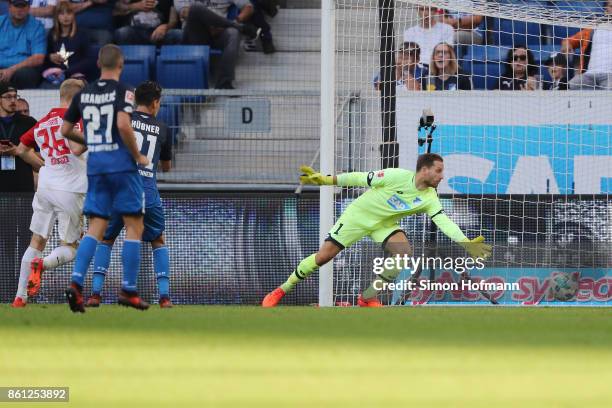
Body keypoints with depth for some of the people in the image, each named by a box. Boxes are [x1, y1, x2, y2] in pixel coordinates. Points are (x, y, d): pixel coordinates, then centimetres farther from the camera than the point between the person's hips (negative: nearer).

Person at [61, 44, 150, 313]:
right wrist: (138, 156, -9)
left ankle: (76, 282, -14)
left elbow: (65, 130, 13)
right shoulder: (122, 91, -8)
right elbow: (123, 124, -22)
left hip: (95, 165, 5)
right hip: (121, 164, -5)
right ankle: (128, 290, 1)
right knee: (134, 227, 4)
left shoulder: (83, 94, 9)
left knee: (96, 228, 6)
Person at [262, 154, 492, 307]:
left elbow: (444, 222, -23)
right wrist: (324, 180, -20)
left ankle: (368, 298, -7)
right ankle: (282, 290, 11)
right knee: (323, 256, -9)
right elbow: (362, 179, -20)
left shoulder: (430, 198, -14)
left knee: (404, 251, -23)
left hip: (385, 223, 4)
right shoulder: (397, 177, -26)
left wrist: (466, 243, -37)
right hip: (359, 214, -4)